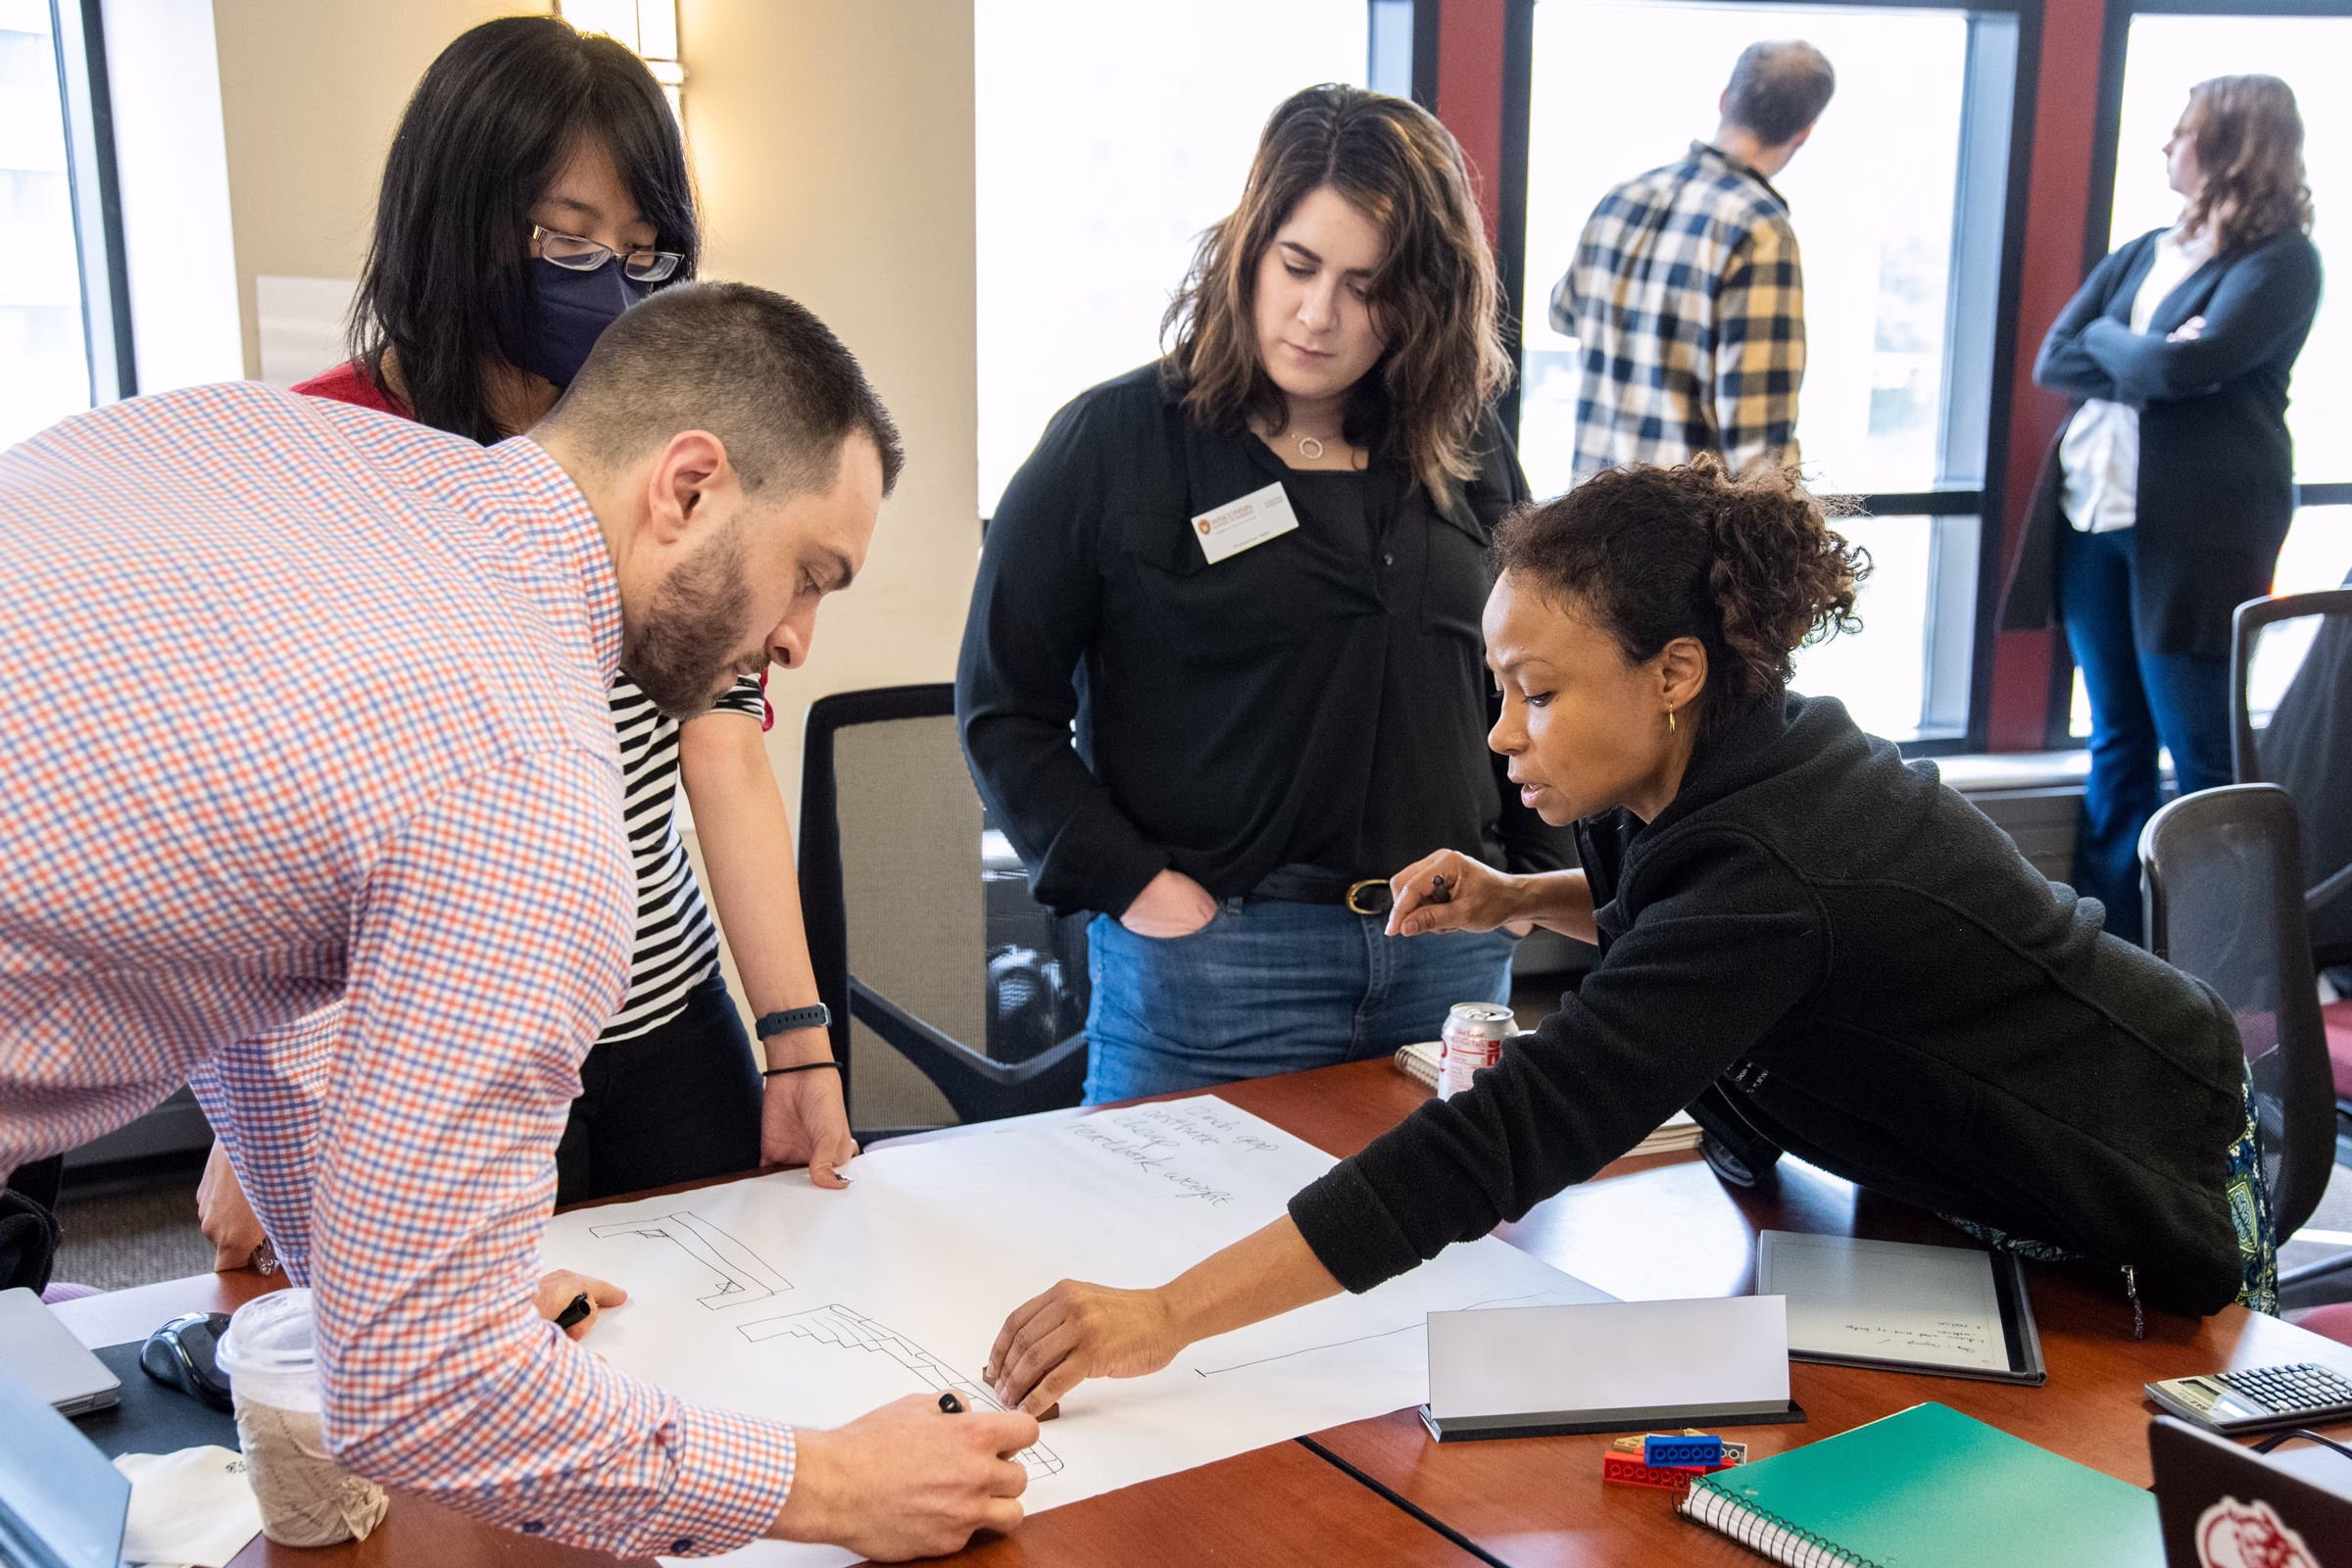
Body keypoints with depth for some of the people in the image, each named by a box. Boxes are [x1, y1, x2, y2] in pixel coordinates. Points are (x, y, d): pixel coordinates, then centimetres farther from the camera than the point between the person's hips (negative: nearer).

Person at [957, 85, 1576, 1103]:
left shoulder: (1465, 449, 6)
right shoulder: (1115, 442, -6)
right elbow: (1003, 705, -5)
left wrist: (1531, 869, 9)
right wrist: (1128, 884, -11)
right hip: (1207, 963, -4)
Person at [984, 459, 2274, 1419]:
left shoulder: (1768, 872, -39)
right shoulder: (1755, 751, -12)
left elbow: (1502, 1145, -47)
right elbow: (1669, 906, 14)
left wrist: (1166, 1314, -49)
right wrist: (1520, 899, -7)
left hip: (2149, 1205, -8)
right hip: (1976, 1164, 8)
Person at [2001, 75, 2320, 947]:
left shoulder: (2282, 261, -5)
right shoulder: (2144, 253, 15)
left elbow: (2184, 364, -19)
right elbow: (2051, 360, 5)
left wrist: (2104, 337, -2)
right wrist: (2144, 364, -10)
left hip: (2196, 536, -7)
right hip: (2093, 518, 7)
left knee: (2203, 757, -1)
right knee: (2116, 744, 12)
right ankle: (2107, 945, 20)